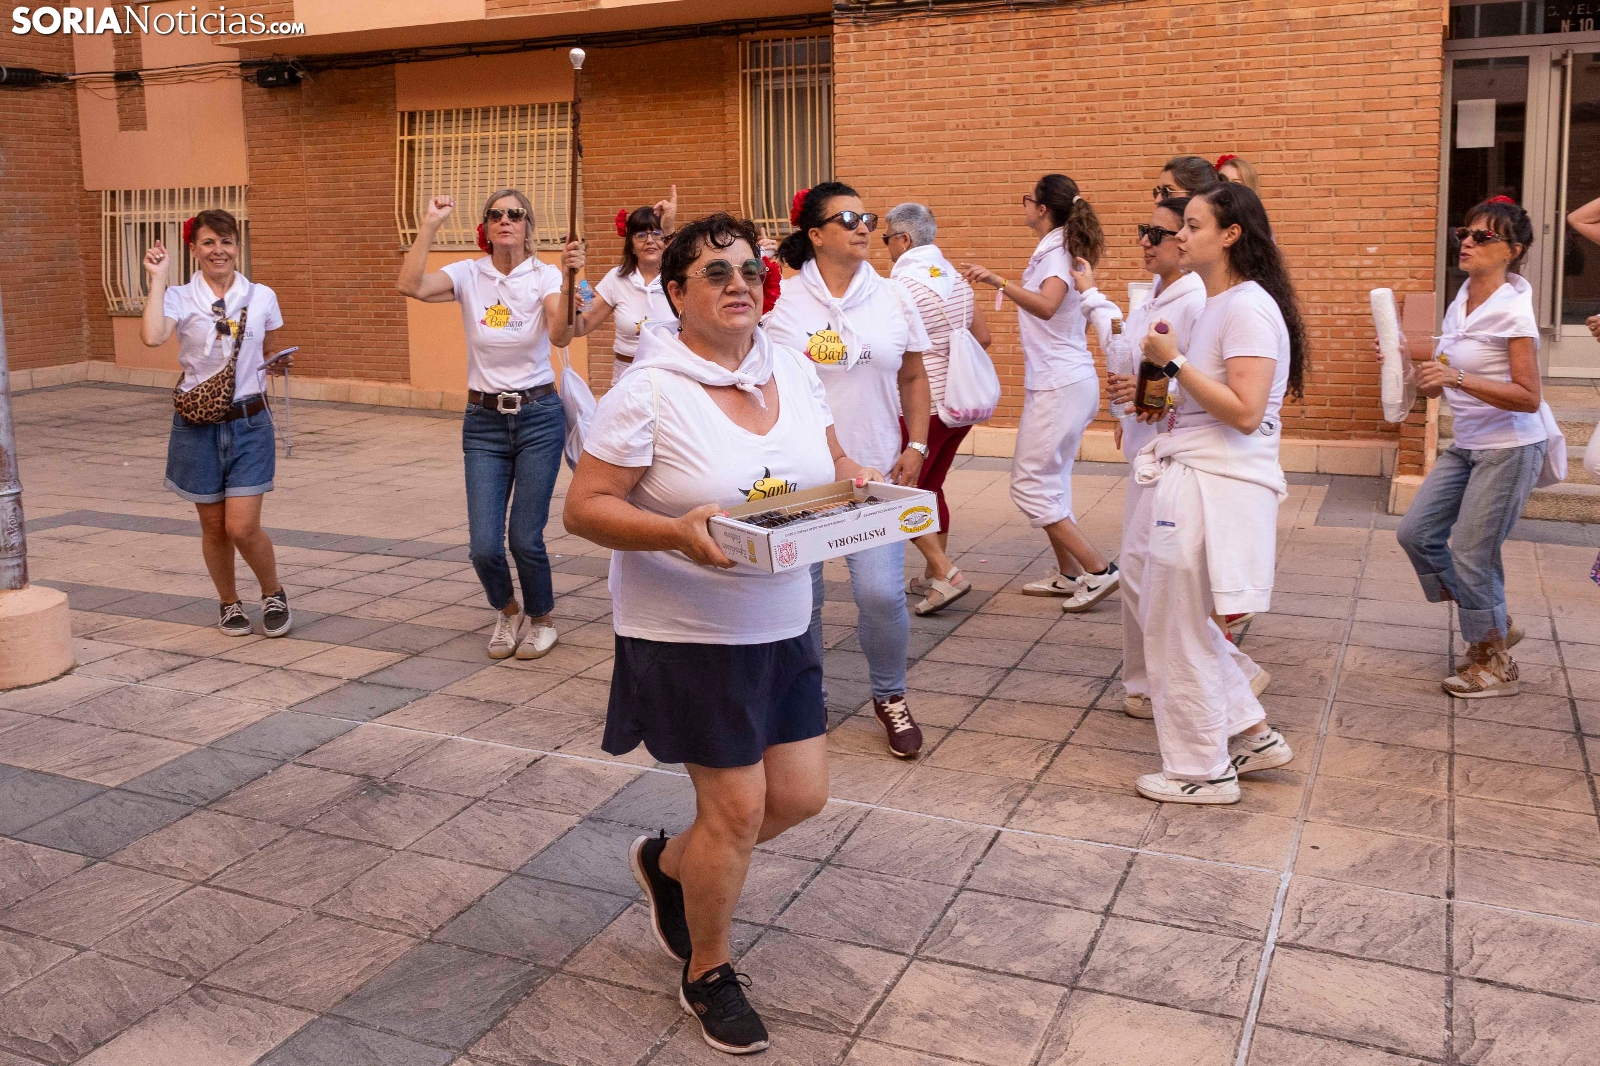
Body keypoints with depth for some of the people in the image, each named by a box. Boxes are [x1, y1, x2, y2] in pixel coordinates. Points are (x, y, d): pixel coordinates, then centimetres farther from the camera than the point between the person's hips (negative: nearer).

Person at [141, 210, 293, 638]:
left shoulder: (262, 297, 2)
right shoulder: (179, 299, -3)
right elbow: (151, 336, -25)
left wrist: (278, 363, 2)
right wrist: (158, 279, -18)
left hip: (249, 422, 0)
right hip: (197, 426, 0)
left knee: (242, 527, -7)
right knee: (214, 526, 10)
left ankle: (273, 594, 20)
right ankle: (229, 603, 31)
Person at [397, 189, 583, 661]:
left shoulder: (544, 275, -4)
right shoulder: (469, 274, 0)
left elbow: (560, 335, -23)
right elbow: (411, 286, -19)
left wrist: (569, 279, -36)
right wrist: (430, 225, -18)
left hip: (538, 415, -2)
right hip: (483, 421, 2)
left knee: (526, 539, -4)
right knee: (484, 546, -3)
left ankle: (541, 618, 25)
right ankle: (507, 613, 29)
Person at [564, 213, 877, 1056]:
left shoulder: (792, 370, 2)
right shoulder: (647, 393, -16)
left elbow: (829, 463, 15)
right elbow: (584, 509, -16)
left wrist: (856, 480, -9)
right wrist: (680, 532, -32)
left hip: (782, 627, 7)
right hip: (688, 633, -6)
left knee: (801, 795, 11)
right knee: (738, 808, 1)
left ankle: (669, 864, 40)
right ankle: (708, 973, 28)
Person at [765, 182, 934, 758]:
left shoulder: (892, 298, 6)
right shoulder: (783, 301, 0)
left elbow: (913, 377, 13)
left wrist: (917, 446, 3)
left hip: (876, 471, 1)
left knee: (881, 592, -7)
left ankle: (890, 696, 18)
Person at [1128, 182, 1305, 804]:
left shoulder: (1248, 308, -15)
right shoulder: (1218, 304, 15)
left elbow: (1245, 412, -23)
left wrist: (1173, 362, -18)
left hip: (1218, 489, -10)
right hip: (1194, 478, 10)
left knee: (1180, 631, 1)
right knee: (1165, 612, 18)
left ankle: (1202, 771, 17)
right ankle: (1251, 734, 28)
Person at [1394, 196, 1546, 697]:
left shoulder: (1511, 311, -16)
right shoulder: (1460, 304, 6)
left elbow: (1528, 397, -20)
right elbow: (1439, 383, 11)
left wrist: (1457, 378, -28)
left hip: (1510, 449, -8)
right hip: (1466, 445, 8)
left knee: (1470, 554, -5)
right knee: (1416, 531, 5)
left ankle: (1495, 665, 16)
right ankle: (1493, 626, 23)